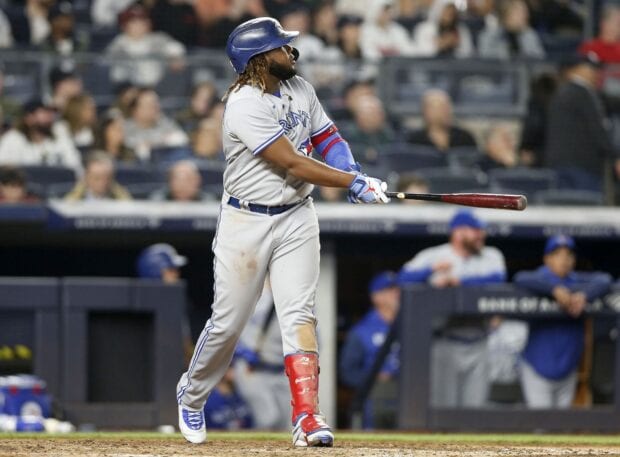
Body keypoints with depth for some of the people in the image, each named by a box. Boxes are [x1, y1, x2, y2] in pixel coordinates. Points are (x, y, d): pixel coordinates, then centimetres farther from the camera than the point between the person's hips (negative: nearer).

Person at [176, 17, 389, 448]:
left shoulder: (301, 89, 4)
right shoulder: (245, 105, -21)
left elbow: (328, 138, 13)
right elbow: (291, 162, -25)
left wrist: (353, 173, -9)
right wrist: (354, 183, -26)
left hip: (296, 218, 5)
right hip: (247, 222, -5)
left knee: (299, 314, -7)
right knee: (228, 321, 3)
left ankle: (307, 417, -13)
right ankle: (192, 395, 28)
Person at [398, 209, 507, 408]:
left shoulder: (491, 256, 13)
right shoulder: (432, 256, 6)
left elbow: (496, 279, -8)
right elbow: (404, 279, -6)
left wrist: (457, 281, -13)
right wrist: (432, 269, -22)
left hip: (477, 345, 3)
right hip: (445, 344, -3)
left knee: (475, 405, 0)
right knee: (443, 405, -7)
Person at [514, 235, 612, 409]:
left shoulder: (577, 281, 4)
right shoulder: (541, 278, -7)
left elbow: (604, 280, -10)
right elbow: (521, 279, -28)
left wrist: (584, 295, -29)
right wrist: (555, 289, -37)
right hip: (538, 370, -4)